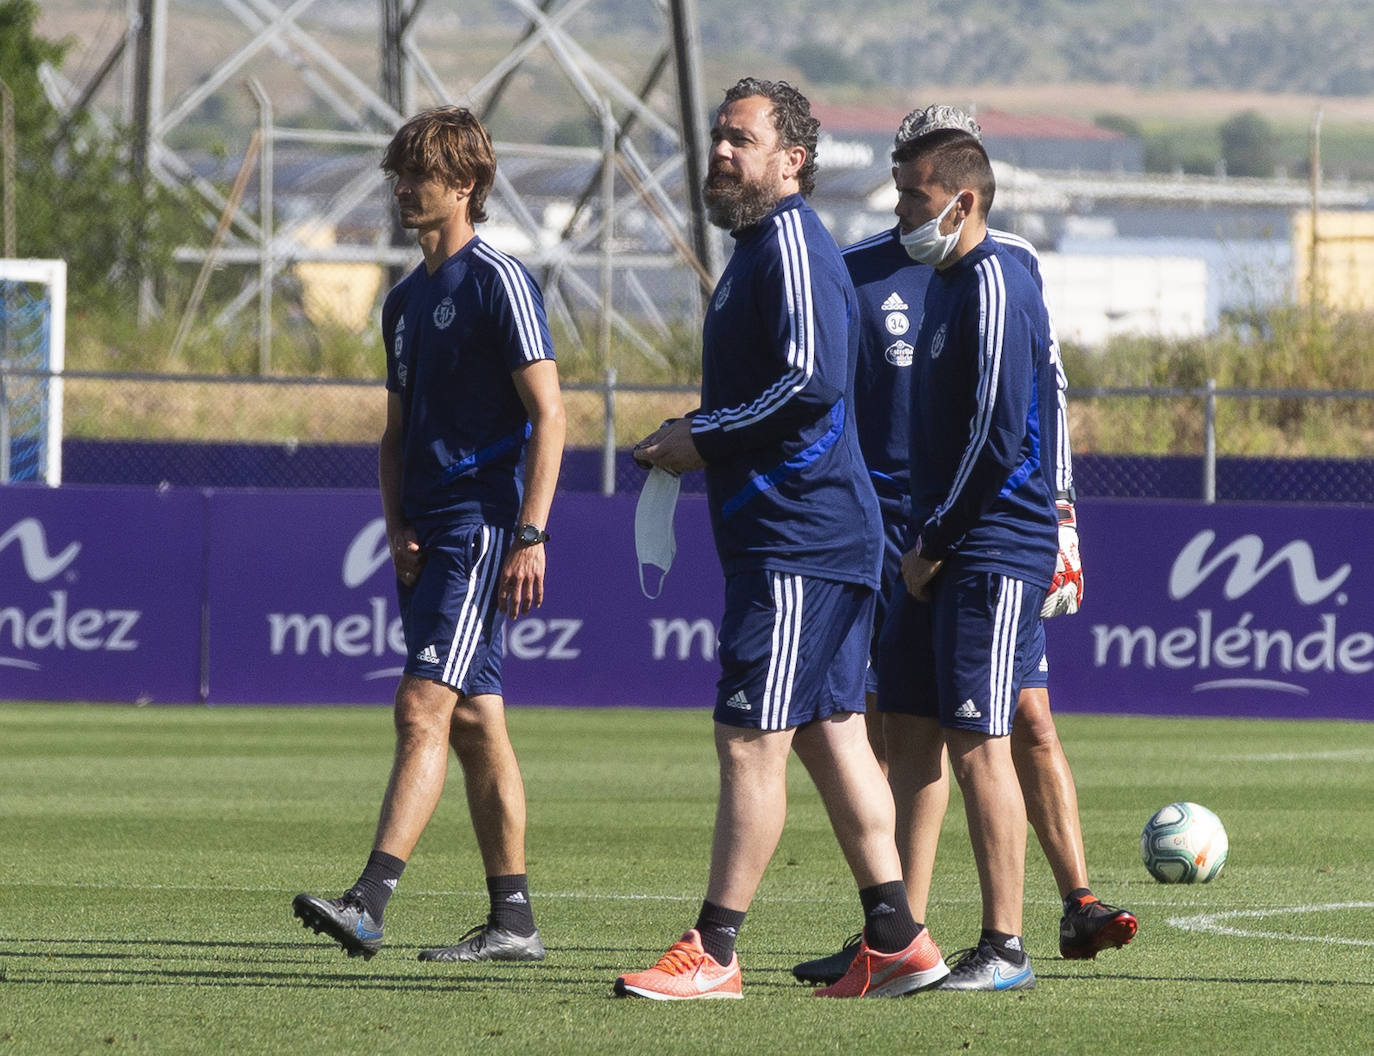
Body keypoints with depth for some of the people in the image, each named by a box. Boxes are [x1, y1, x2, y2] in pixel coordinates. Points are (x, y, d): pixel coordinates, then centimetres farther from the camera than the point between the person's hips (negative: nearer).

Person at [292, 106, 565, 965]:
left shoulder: (498, 280, -7)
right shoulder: (407, 299, 18)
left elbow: (548, 412, -12)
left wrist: (530, 535, -18)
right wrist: (396, 530, 6)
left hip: (483, 529, -9)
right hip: (427, 540, 9)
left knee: (425, 709, -16)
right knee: (476, 724, 9)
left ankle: (369, 903, -25)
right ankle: (513, 920, 12)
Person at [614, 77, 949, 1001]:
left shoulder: (793, 242, -13)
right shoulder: (760, 245, 20)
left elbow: (812, 381, -24)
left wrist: (704, 439, -14)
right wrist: (699, 435, 12)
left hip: (798, 541, -11)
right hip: (818, 539, 11)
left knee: (751, 740, -9)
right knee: (830, 736, 11)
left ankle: (713, 954, -8)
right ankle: (896, 940, 12)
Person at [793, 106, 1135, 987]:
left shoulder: (1015, 267, 7)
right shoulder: (854, 276, 4)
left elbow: (1047, 398, 12)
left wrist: (1060, 518, 5)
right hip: (887, 525, 0)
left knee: (1028, 717, -6)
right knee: (884, 730, 1)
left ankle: (1079, 904, -4)